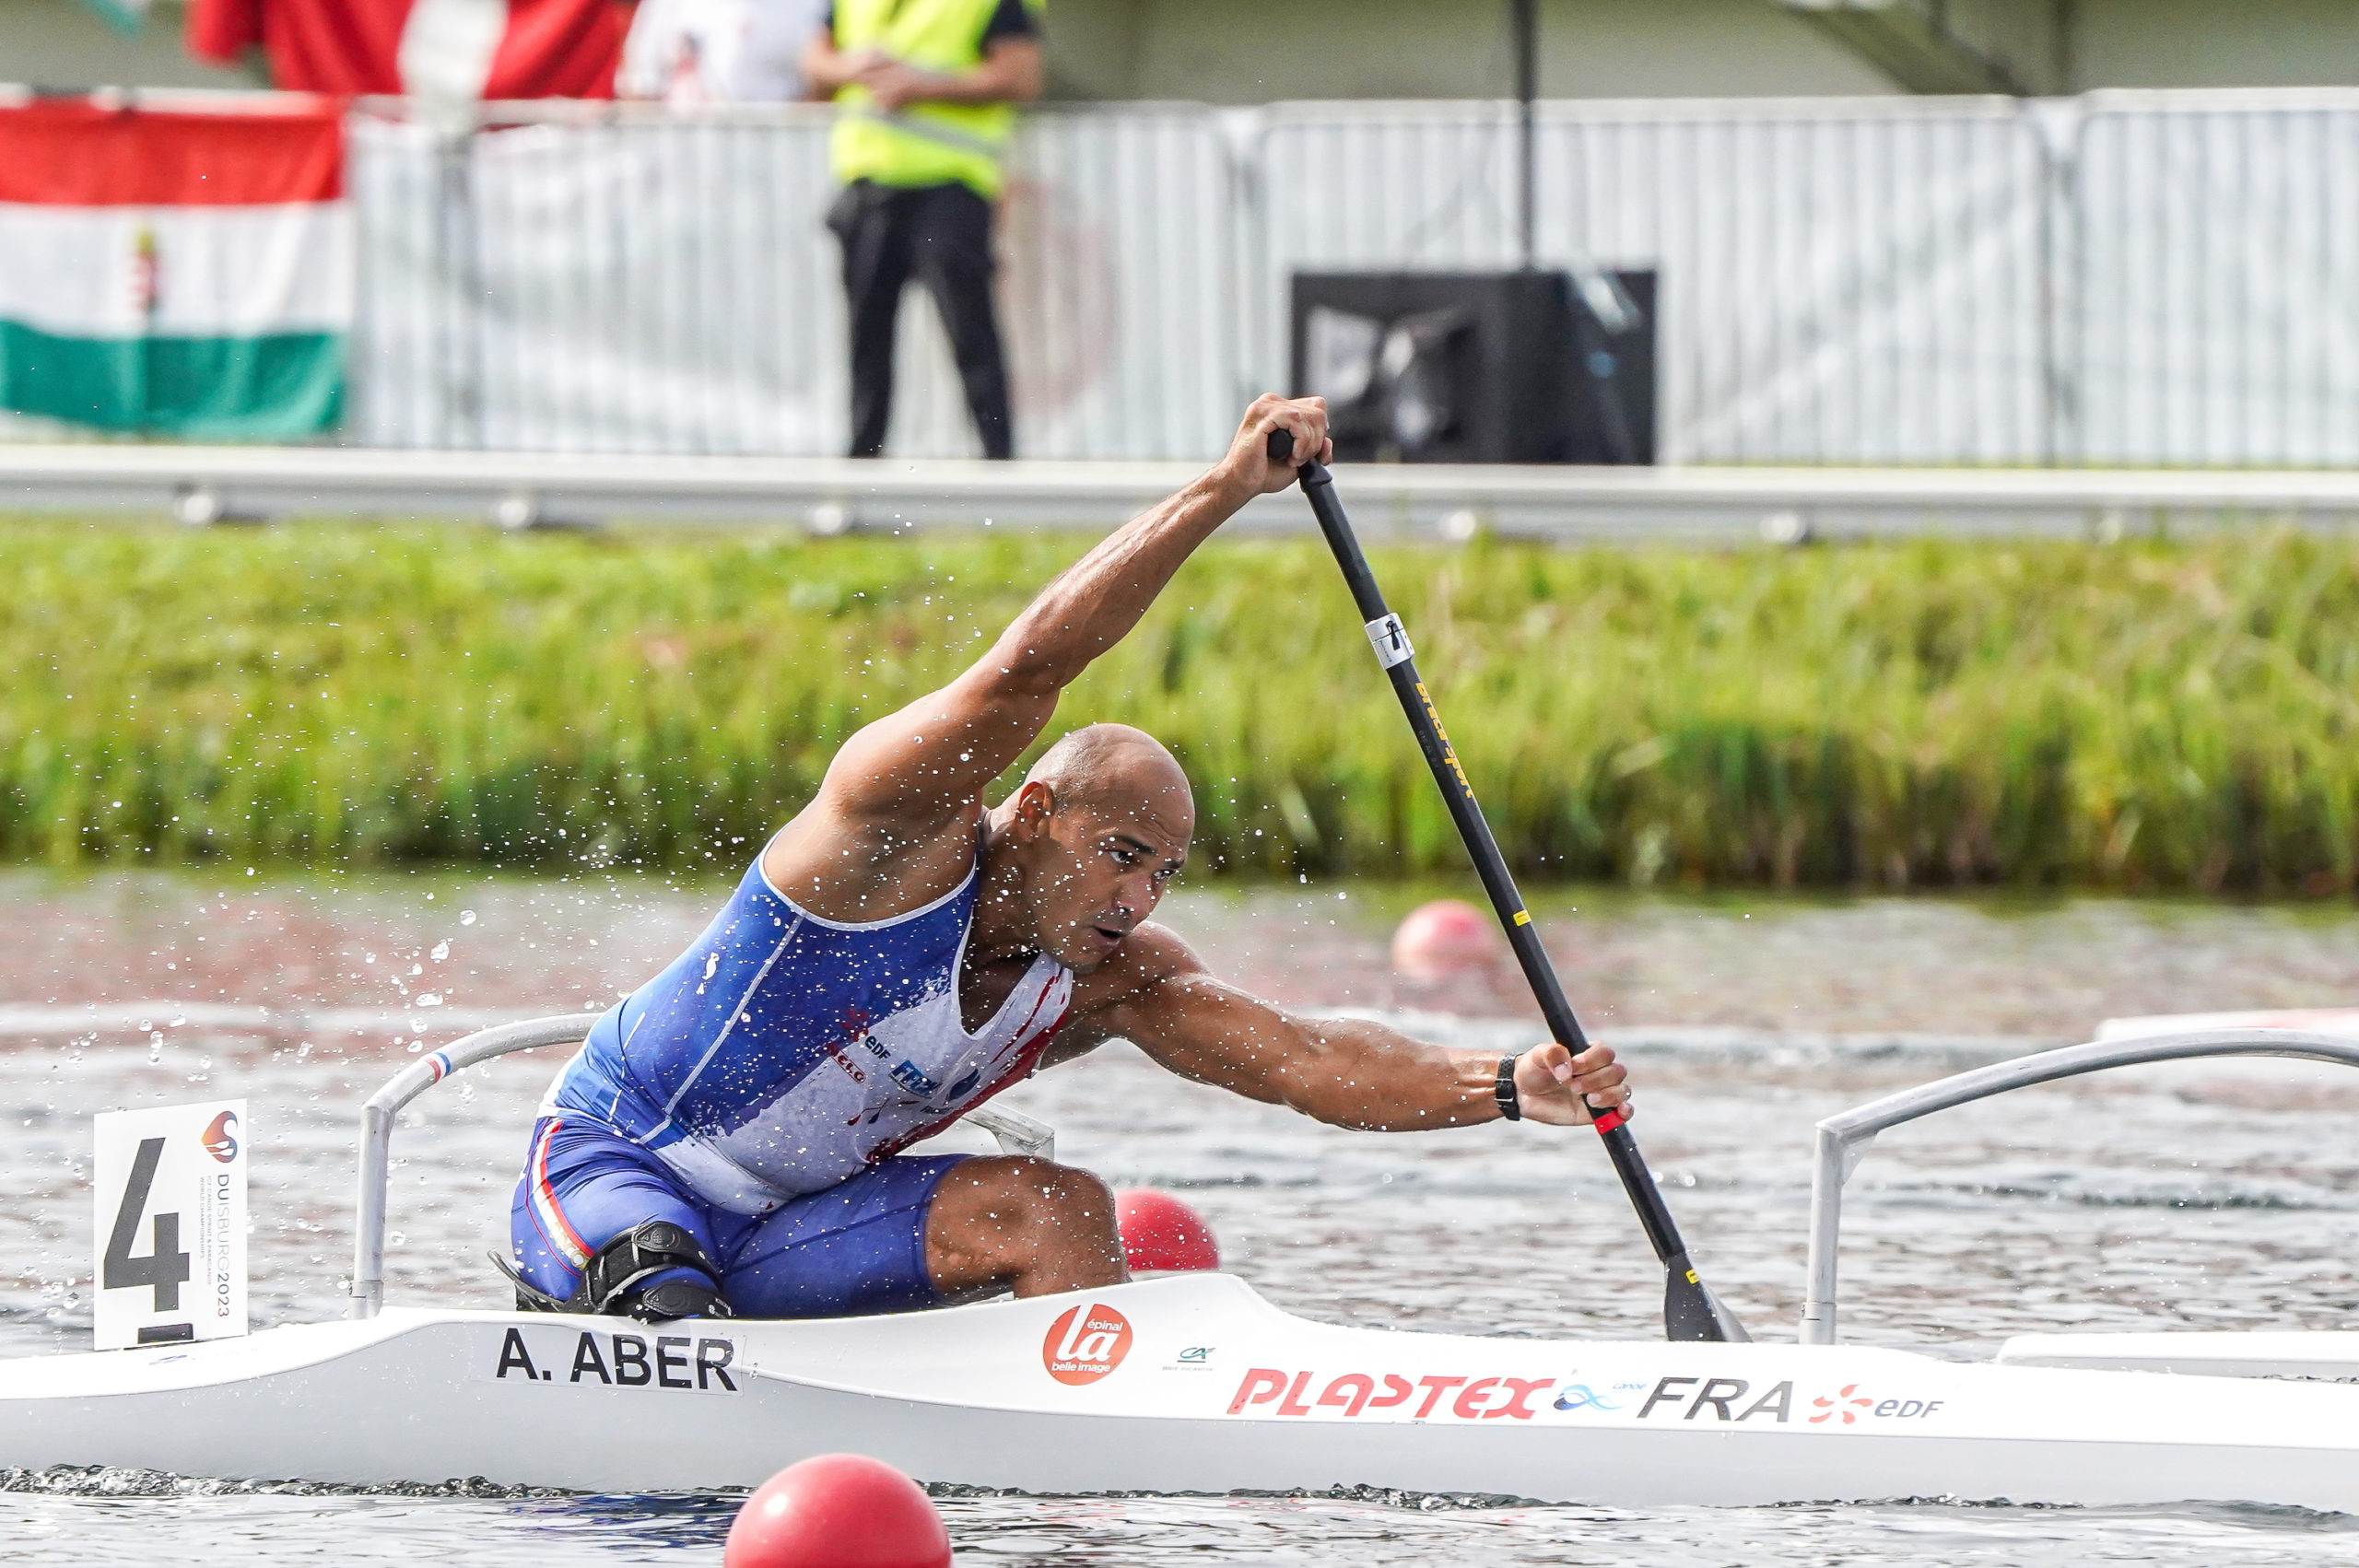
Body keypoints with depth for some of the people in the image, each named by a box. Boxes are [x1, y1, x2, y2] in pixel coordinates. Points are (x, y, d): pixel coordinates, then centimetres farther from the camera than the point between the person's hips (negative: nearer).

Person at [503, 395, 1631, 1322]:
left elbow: (1301, 1059, -14)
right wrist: (1222, 491, -44)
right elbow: (1028, 667, -36)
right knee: (675, 1323, -40)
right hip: (607, 1173, -7)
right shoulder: (910, 827, -20)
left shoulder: (1113, 979, -2)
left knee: (1060, 1213, -10)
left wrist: (1511, 1088, -31)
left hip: (789, 1233, 7)